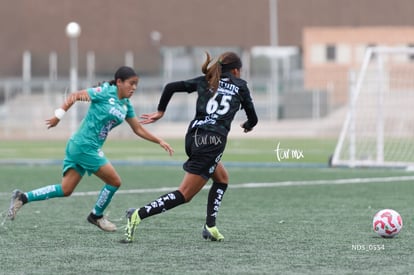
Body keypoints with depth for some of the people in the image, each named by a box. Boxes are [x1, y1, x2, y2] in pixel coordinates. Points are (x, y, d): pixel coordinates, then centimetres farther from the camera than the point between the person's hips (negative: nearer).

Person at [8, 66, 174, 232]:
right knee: (114, 181, -1)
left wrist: (159, 141, 13)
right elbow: (74, 96, -8)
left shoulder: (126, 106, 11)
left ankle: (23, 198, 9)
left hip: (92, 148, 8)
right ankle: (97, 216, 19)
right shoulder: (105, 93, -11)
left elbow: (138, 129, 19)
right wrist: (58, 115, -12)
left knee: (65, 190, 7)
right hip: (84, 145, -8)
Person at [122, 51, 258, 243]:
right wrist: (248, 126, 39)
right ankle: (139, 215, -20)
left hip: (193, 136, 6)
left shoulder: (205, 81, 18)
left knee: (222, 178, 27)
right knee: (184, 195, -6)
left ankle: (210, 227, 16)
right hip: (213, 141, -6)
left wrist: (160, 112, 21)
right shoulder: (240, 85, 10)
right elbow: (252, 118, 15)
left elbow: (171, 87, 11)